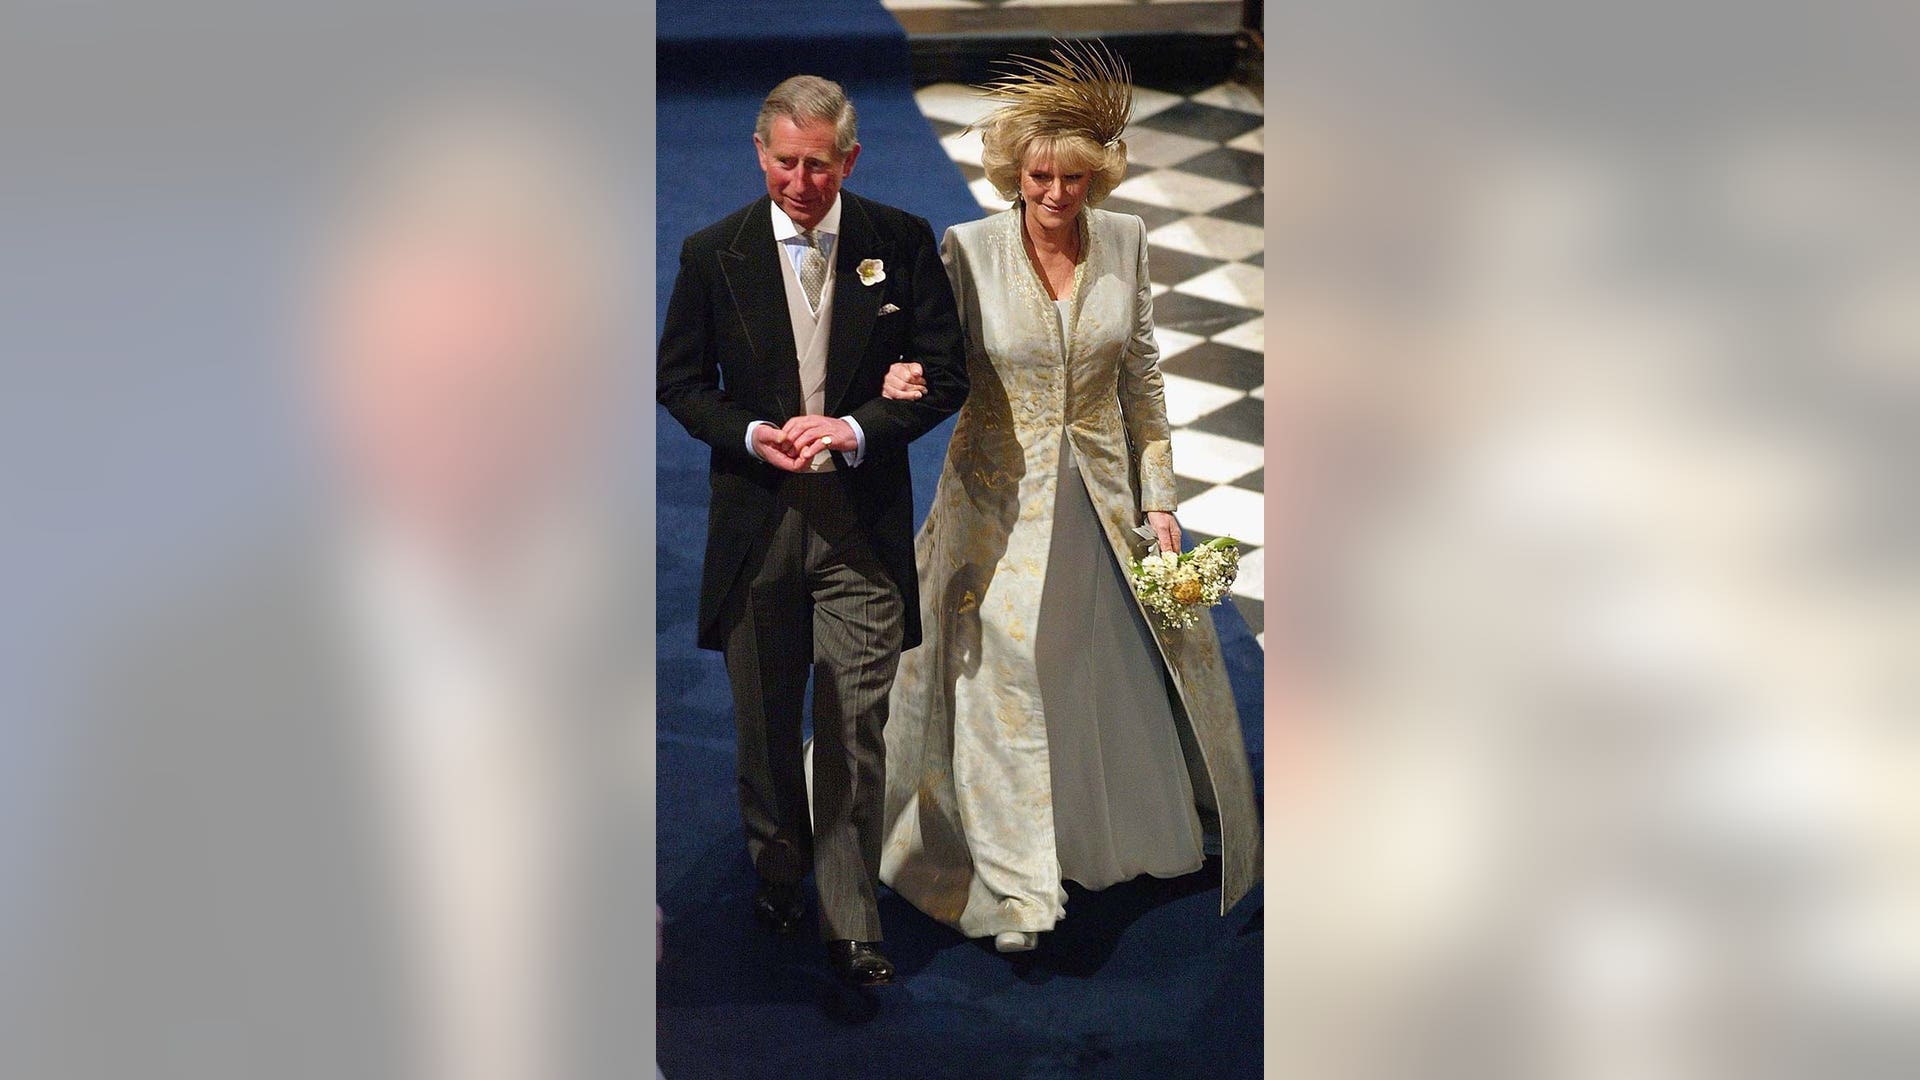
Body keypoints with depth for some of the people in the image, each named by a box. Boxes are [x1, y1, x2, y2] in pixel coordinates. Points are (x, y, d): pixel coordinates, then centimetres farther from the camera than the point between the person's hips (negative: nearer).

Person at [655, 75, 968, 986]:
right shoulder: (712, 253, 1)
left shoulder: (901, 242, -1)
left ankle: (850, 924, 11)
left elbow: (945, 373, 1)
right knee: (763, 723, 15)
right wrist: (752, 434, -12)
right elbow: (680, 379, 6)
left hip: (864, 523, -1)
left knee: (854, 732, -1)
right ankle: (776, 873, 38)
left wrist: (857, 429, -15)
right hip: (754, 519, 2)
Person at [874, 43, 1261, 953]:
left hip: (1101, 492, 3)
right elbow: (936, 361, -2)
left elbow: (1143, 379, 4)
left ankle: (1171, 819, 42)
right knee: (1006, 679, -1)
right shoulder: (968, 249, -11)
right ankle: (1019, 892, 13)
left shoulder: (1124, 243, -3)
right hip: (1002, 501, -2)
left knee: (1147, 661, 14)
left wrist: (1158, 498, 3)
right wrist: (905, 382, -26)